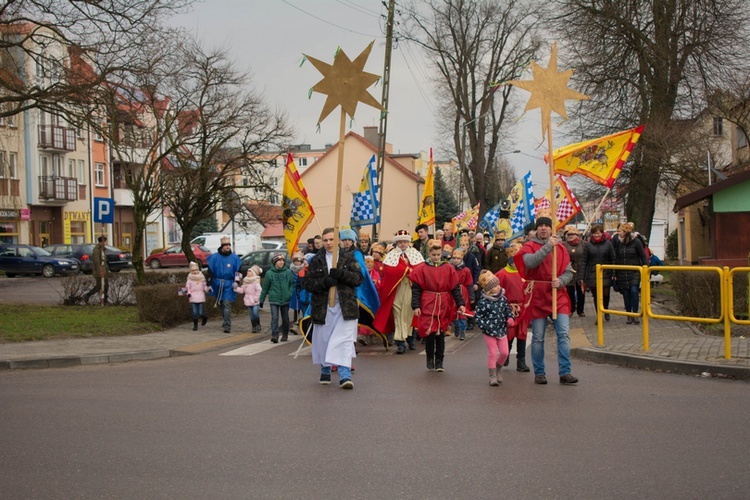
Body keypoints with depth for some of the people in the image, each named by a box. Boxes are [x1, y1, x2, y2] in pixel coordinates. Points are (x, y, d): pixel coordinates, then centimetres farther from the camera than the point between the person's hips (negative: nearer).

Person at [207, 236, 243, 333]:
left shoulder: (234, 258, 0)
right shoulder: (214, 257, 2)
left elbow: (238, 271, 6)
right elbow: (210, 272, 5)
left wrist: (236, 282, -5)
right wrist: (209, 284, 2)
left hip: (229, 285, -3)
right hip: (217, 284, 3)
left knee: (227, 304, -11)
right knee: (220, 304, 13)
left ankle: (227, 325, -11)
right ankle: (226, 321, 33)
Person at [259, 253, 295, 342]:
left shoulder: (288, 272, 0)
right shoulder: (269, 273, -2)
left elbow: (292, 284, 8)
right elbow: (265, 288, 3)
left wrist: (290, 293, -8)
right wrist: (261, 300, 6)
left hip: (285, 300, 2)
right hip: (274, 300, -2)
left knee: (285, 319, 11)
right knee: (274, 318, -13)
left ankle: (285, 335, 26)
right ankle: (274, 335, -17)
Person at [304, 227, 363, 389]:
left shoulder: (348, 258, 7)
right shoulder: (316, 261, 9)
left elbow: (358, 278, -1)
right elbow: (308, 283, 3)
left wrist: (341, 274, -17)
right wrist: (324, 282, -15)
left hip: (345, 306, -2)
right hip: (323, 307, 2)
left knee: (345, 340, -11)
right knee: (323, 339, 10)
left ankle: (345, 375, -15)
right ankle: (325, 371, 30)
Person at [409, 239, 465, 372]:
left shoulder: (448, 269, 4)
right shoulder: (421, 269, -1)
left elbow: (455, 288, 4)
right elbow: (416, 288, -3)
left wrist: (460, 304, -5)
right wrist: (416, 306, -11)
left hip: (444, 307, 2)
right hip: (427, 306, -1)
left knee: (440, 334, 6)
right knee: (429, 333, -3)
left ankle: (439, 361, 15)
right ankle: (430, 359, 16)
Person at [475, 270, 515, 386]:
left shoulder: (503, 298, 2)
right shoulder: (483, 302, -14)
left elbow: (507, 309, 14)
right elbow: (478, 316, -9)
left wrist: (510, 318, -5)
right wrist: (485, 327, -18)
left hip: (502, 330, 5)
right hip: (490, 332, -5)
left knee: (504, 352, 5)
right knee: (492, 353, -2)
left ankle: (497, 369, 31)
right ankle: (492, 376, 8)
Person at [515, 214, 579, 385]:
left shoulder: (560, 247, 10)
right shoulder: (529, 246, 2)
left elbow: (569, 272, 9)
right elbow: (530, 262, -20)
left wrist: (560, 281, -11)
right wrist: (548, 246, -23)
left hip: (558, 296, 2)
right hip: (538, 296, -2)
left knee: (564, 334, -7)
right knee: (538, 338, 4)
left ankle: (565, 372, -5)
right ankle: (539, 373, 13)